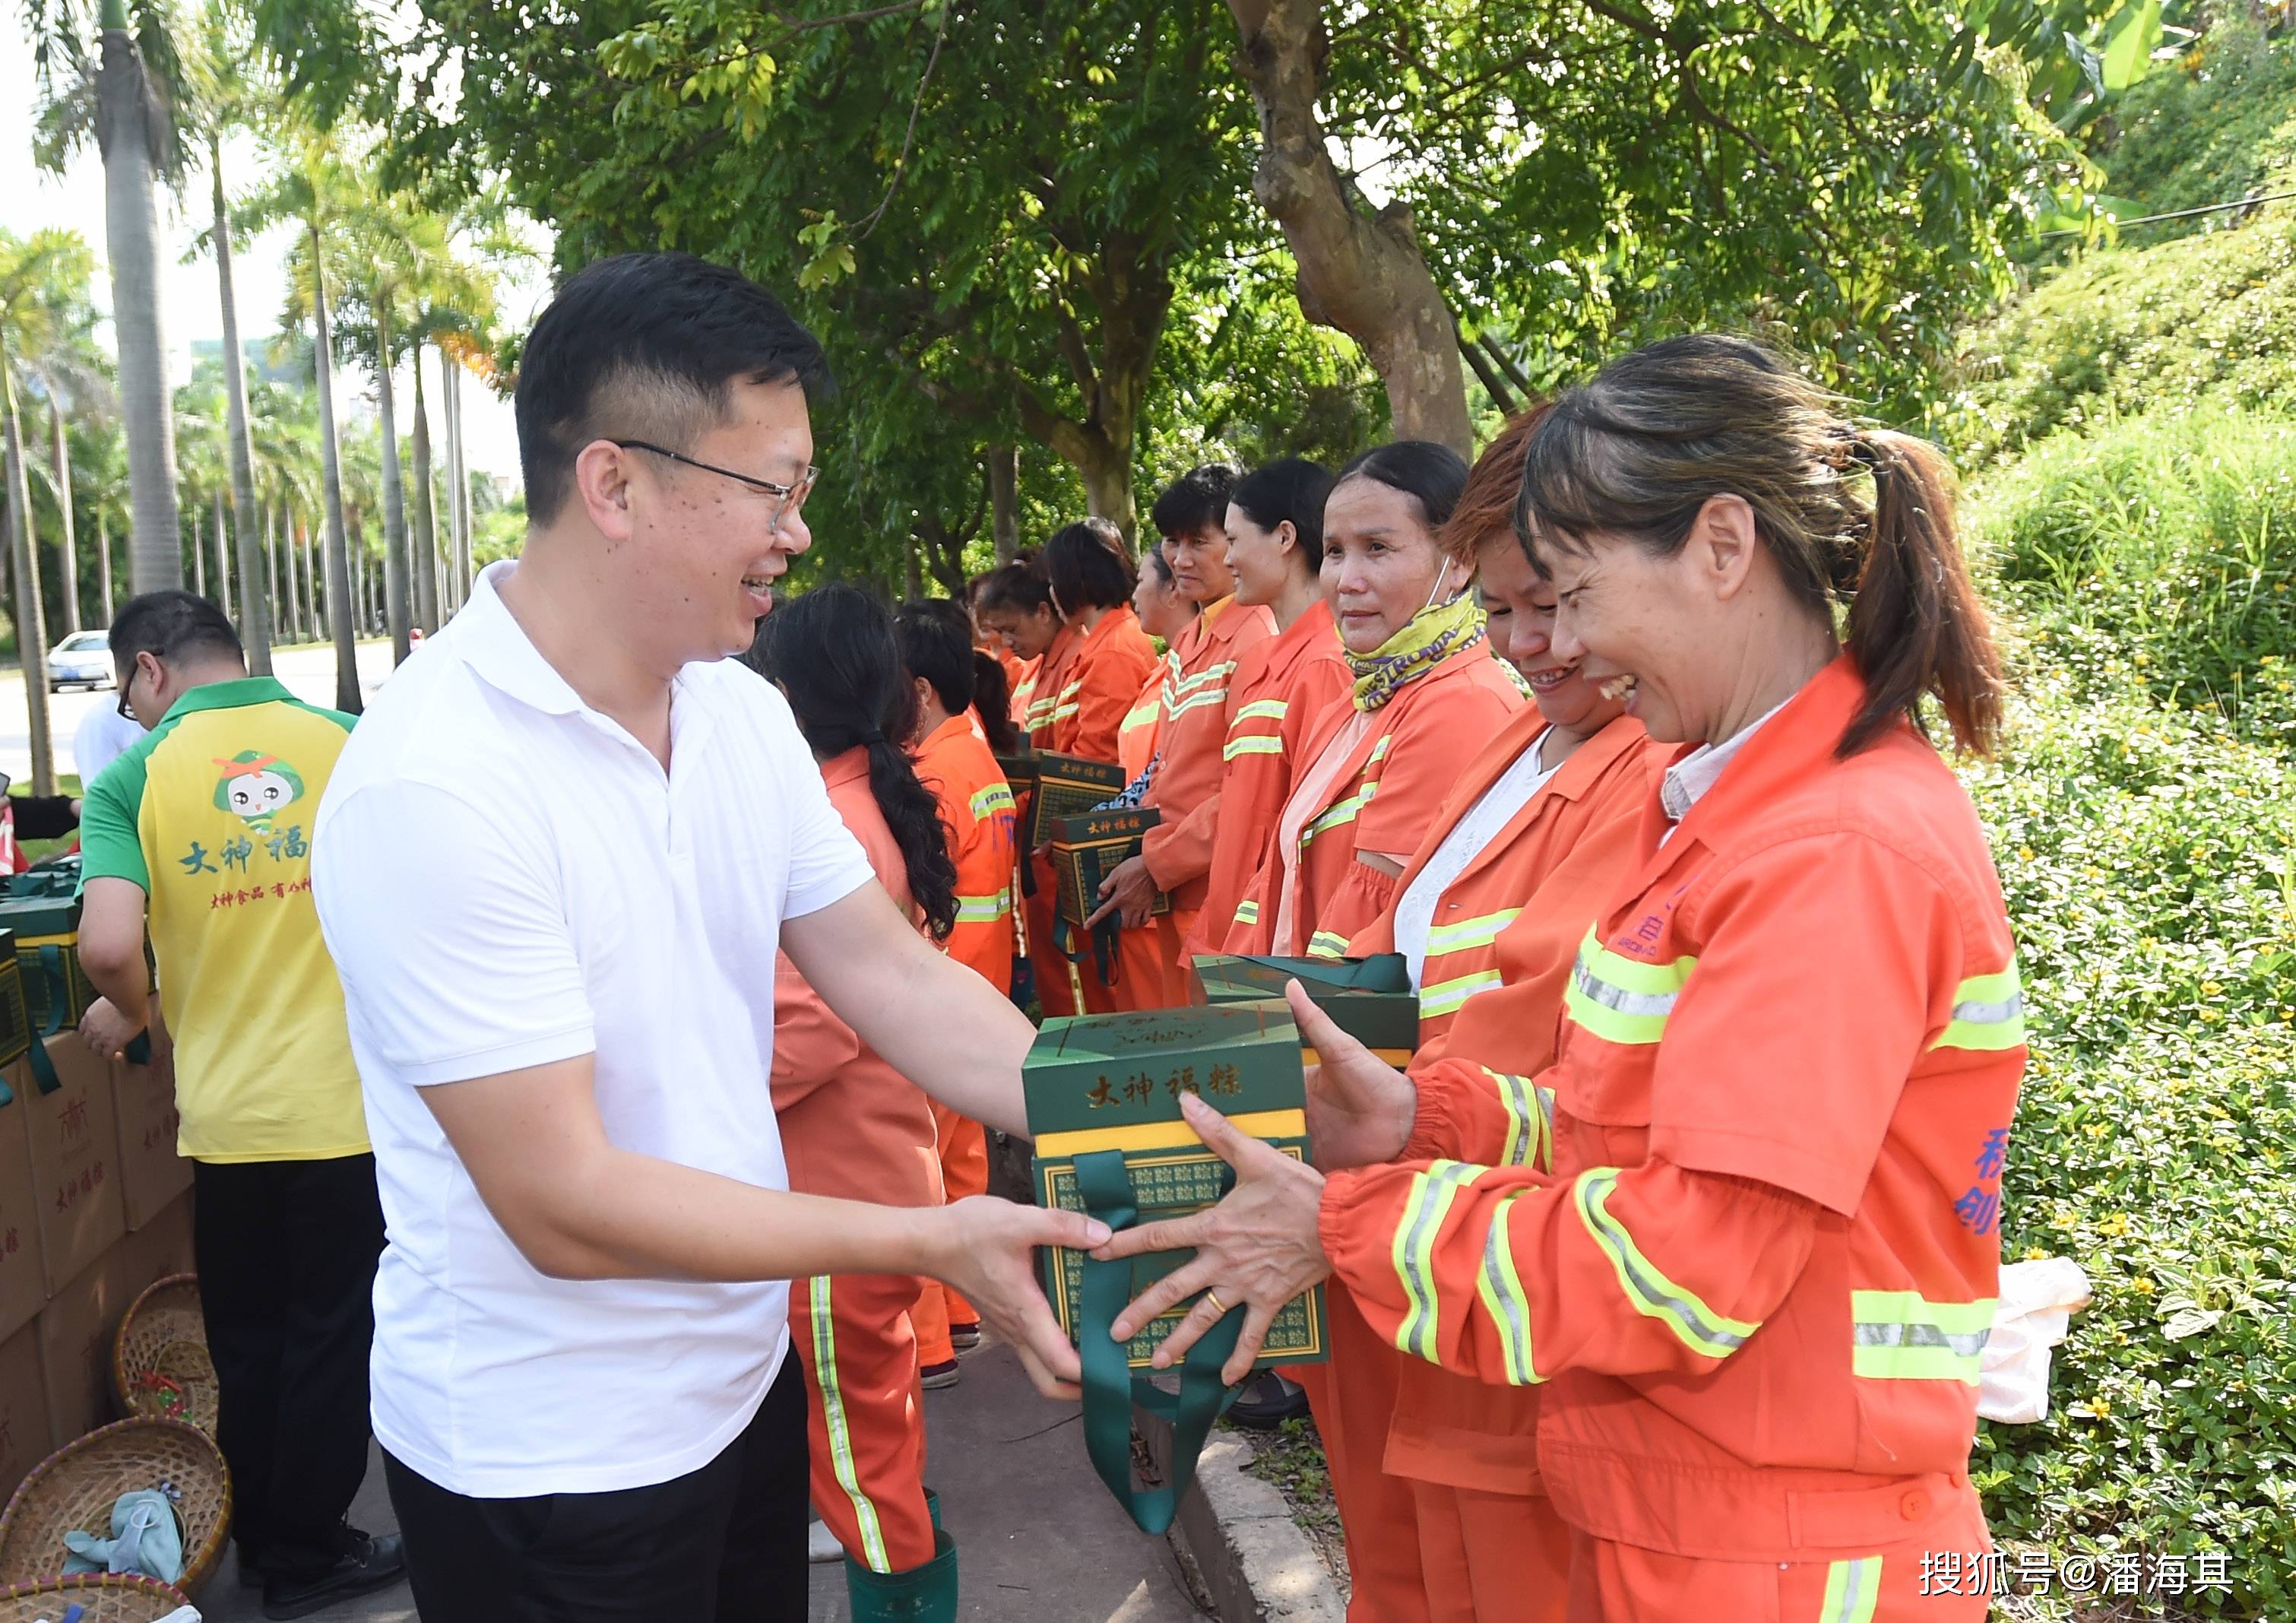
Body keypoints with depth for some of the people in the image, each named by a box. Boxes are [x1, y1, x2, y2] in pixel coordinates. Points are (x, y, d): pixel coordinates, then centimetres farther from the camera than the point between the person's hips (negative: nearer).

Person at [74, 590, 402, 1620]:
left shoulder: (132, 779, -6)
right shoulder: (351, 745, -4)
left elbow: (109, 947, -19)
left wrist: (134, 1017, 3)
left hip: (227, 1113, 0)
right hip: (351, 1105, 0)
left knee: (246, 1342, 19)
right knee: (334, 1337, 14)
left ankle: (258, 1538, 35)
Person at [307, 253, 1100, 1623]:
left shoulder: (744, 712, -1)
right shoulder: (435, 785, -26)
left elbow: (890, 971, -1)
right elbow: (562, 1203, -25)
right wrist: (931, 1242, -23)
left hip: (743, 1373, 7)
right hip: (547, 1457, -7)